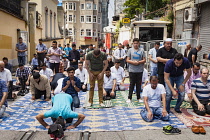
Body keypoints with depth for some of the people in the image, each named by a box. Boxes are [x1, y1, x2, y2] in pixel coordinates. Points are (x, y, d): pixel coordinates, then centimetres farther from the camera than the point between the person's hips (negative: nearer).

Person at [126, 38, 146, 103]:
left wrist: (139, 62, -13)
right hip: (132, 70, -1)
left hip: (140, 70, 1)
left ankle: (138, 98, 18)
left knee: (139, 84, 8)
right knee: (132, 84, 1)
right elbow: (127, 60, 3)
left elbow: (144, 60, 5)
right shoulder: (130, 50, 5)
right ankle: (129, 98, 10)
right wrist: (133, 62, -14)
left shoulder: (142, 50, 7)